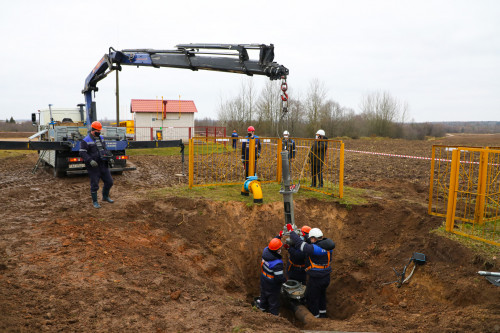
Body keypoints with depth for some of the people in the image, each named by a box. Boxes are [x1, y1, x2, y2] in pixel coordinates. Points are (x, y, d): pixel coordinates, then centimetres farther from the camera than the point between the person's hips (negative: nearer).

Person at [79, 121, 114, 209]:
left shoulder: (101, 138, 12)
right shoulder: (86, 141, -10)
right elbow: (82, 153, -15)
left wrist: (109, 157, 8)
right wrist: (90, 160, -28)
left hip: (103, 165, 6)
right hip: (93, 167, -6)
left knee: (109, 182, 11)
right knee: (94, 185, 1)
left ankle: (105, 196, 33)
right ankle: (95, 202, 17)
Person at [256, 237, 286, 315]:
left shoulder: (265, 250, -21)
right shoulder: (277, 263, -39)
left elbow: (272, 243, 2)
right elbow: (279, 277, -30)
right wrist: (285, 279, -9)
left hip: (264, 279, 7)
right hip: (273, 283, -7)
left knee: (264, 293, 32)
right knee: (273, 298, 18)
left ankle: (262, 306, 58)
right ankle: (274, 314, 39)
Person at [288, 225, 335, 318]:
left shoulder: (314, 248, -30)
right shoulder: (328, 247, -5)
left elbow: (299, 243, -28)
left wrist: (291, 231, -17)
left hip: (315, 279, -8)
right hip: (326, 277, 8)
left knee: (312, 298, 15)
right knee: (322, 295, 30)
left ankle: (315, 316, 31)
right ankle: (323, 314, 47)